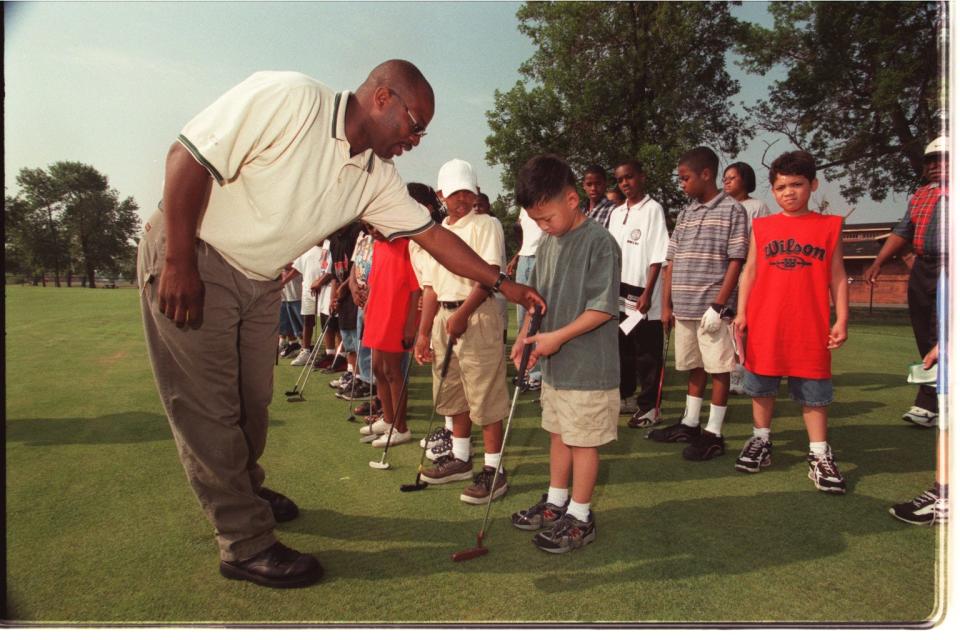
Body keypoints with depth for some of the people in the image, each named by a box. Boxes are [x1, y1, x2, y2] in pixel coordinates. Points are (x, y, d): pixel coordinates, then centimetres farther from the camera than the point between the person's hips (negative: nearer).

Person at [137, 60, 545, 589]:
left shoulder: (375, 176, -1)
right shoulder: (289, 98, -22)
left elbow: (431, 234, 3)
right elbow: (190, 155, -22)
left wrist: (501, 283, 0)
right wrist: (179, 263, -23)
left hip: (260, 282, 7)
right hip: (187, 258, -7)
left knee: (253, 401, 14)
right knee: (208, 407, -3)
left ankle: (244, 491, 39)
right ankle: (247, 545, 7)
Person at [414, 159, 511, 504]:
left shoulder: (485, 225, -4)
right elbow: (431, 288, 16)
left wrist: (462, 313, -27)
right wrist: (424, 332, 12)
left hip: (477, 316, -7)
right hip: (443, 317, 8)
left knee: (486, 397, -5)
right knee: (454, 393, 17)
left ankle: (493, 470, 4)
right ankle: (460, 458, 31)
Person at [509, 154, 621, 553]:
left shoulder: (599, 243, -16)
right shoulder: (548, 245, 9)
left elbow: (602, 308, -19)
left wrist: (558, 337, -20)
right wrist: (525, 337, 2)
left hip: (588, 366, -8)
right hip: (554, 364, 8)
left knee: (584, 441, 4)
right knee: (559, 434, 19)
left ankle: (580, 517, 19)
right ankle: (556, 502, 34)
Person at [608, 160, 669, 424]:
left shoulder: (652, 209, -5)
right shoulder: (616, 213, 14)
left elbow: (657, 256, -11)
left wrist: (647, 293, -17)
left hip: (642, 296, -6)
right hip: (620, 294, 6)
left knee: (647, 355, 0)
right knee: (623, 350, 15)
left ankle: (650, 407, 8)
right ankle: (626, 397, 28)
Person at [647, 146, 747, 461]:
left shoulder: (732, 210, -4)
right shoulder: (685, 214, 13)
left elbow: (736, 261, -9)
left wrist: (718, 305, -15)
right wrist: (667, 304, 8)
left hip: (713, 308, -6)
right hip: (684, 307, 6)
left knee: (718, 369, 3)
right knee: (694, 368, 16)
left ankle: (713, 434, 11)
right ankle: (689, 424, 27)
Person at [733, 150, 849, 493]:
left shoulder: (829, 226, 4)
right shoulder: (762, 227, 7)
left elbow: (837, 276, 4)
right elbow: (749, 271, 8)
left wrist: (841, 319, -2)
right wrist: (741, 312, 1)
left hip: (810, 327, -1)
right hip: (764, 324, 2)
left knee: (813, 392, 6)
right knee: (762, 386, 12)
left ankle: (819, 456, 15)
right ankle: (761, 442, 27)